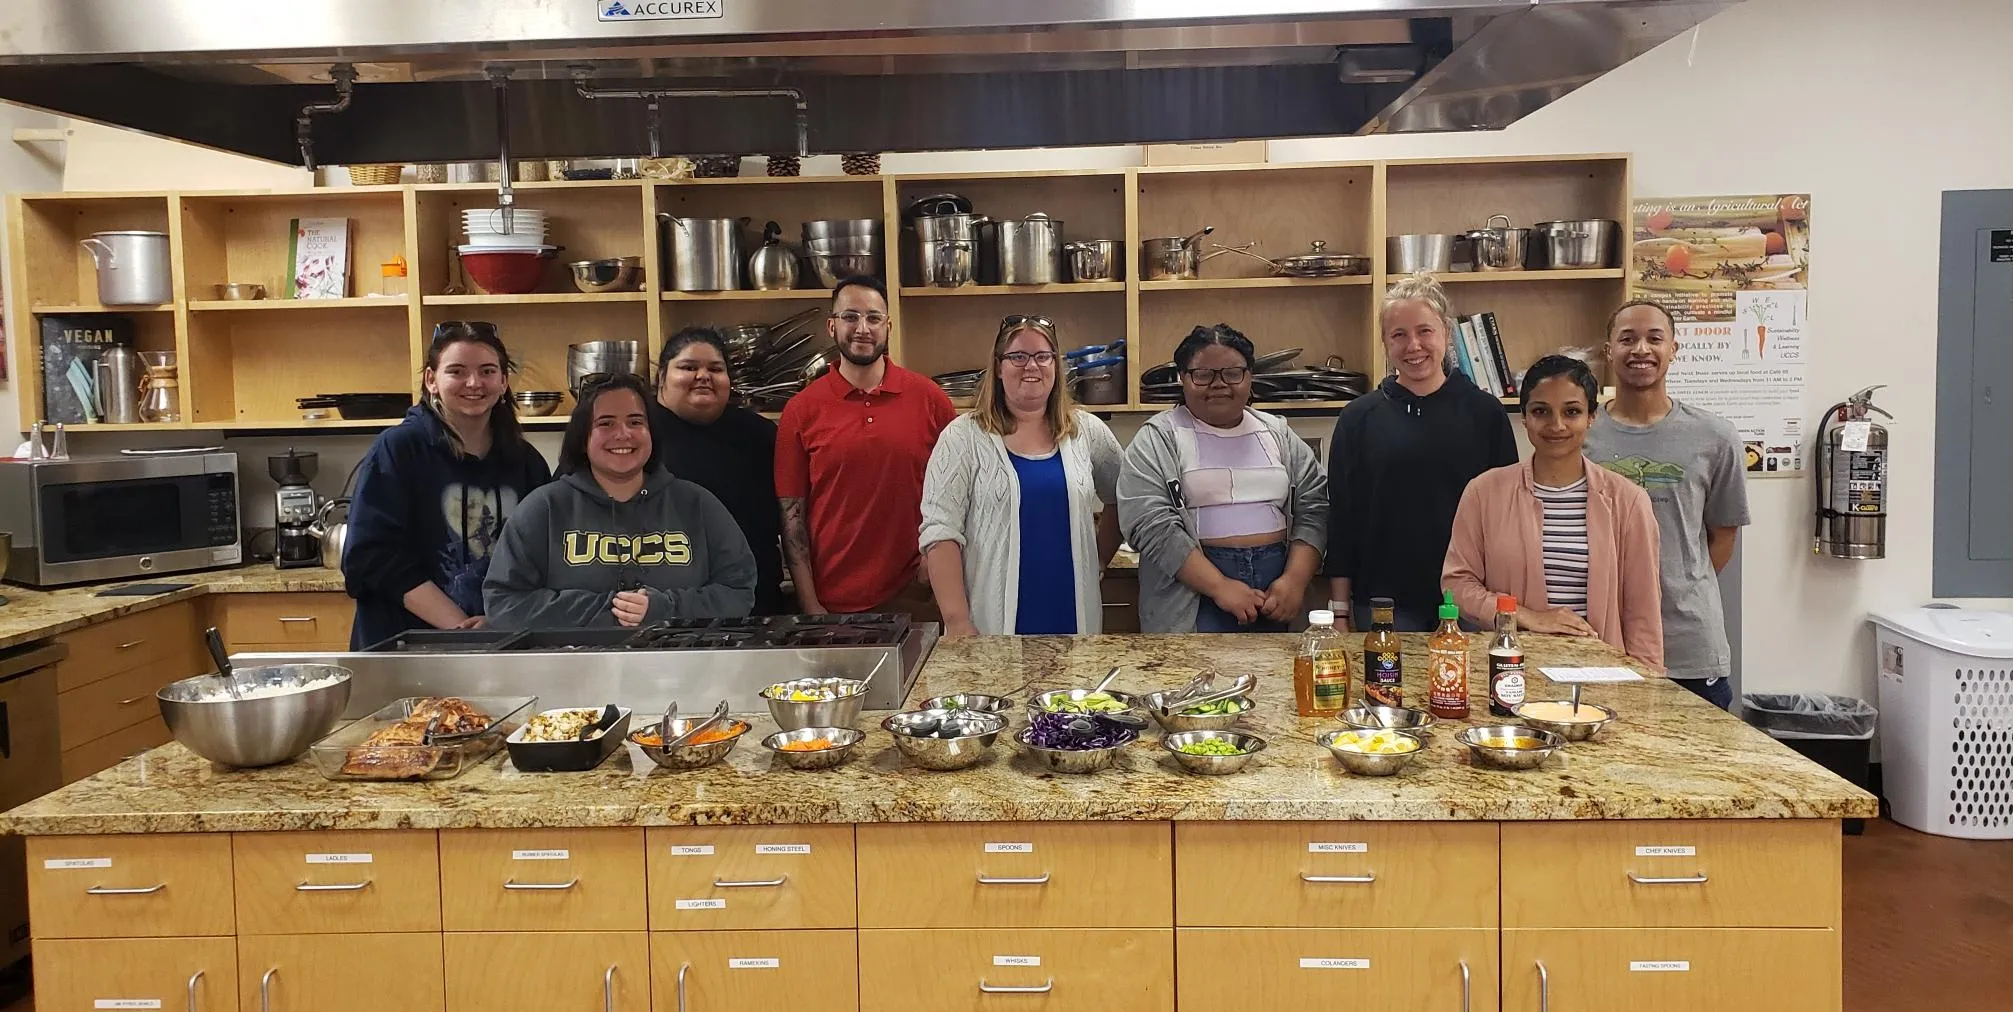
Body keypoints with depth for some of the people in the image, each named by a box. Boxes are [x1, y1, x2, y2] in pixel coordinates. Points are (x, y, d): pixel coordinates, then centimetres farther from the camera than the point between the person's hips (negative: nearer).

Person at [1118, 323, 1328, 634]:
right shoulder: (1157, 439, -1)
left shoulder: (1278, 434, 12)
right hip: (1191, 603, -3)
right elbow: (1151, 524, -12)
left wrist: (1295, 581, -10)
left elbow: (1314, 507, 6)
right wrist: (1219, 586, -18)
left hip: (1273, 598, 4)